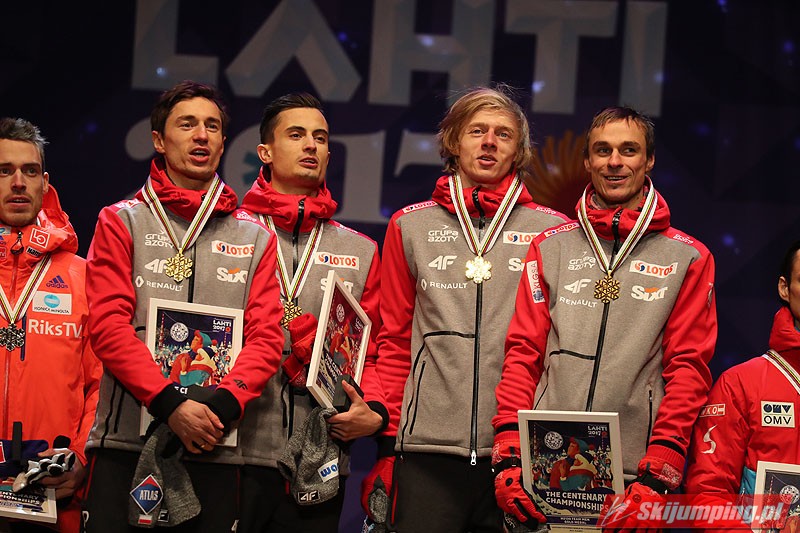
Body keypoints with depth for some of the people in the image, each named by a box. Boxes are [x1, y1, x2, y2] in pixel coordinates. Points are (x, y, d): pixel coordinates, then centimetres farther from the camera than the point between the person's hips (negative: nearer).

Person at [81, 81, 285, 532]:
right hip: (126, 440, -2)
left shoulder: (255, 237, 14)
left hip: (216, 448, 2)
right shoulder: (122, 222, 9)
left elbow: (266, 337, 5)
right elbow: (109, 325, -3)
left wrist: (223, 406, -13)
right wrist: (171, 405, -15)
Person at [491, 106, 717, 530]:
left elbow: (688, 369, 0)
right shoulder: (550, 248, 12)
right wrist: (508, 454, -4)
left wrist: (657, 474, -11)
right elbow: (523, 354, 8)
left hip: (634, 474, -1)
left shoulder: (688, 258, 7)